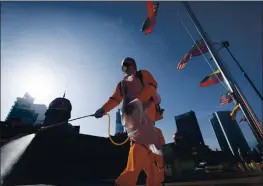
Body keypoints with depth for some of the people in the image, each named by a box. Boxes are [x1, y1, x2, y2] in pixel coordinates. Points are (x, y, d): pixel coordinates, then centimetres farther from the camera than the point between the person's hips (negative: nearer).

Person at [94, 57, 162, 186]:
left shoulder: (143, 74, 19)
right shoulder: (121, 83, 32)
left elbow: (151, 87, 0)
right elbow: (114, 99, 18)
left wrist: (136, 101, -15)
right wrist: (103, 109, -1)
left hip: (144, 108, -4)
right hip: (129, 113, 4)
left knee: (140, 142, -20)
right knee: (144, 146, -2)